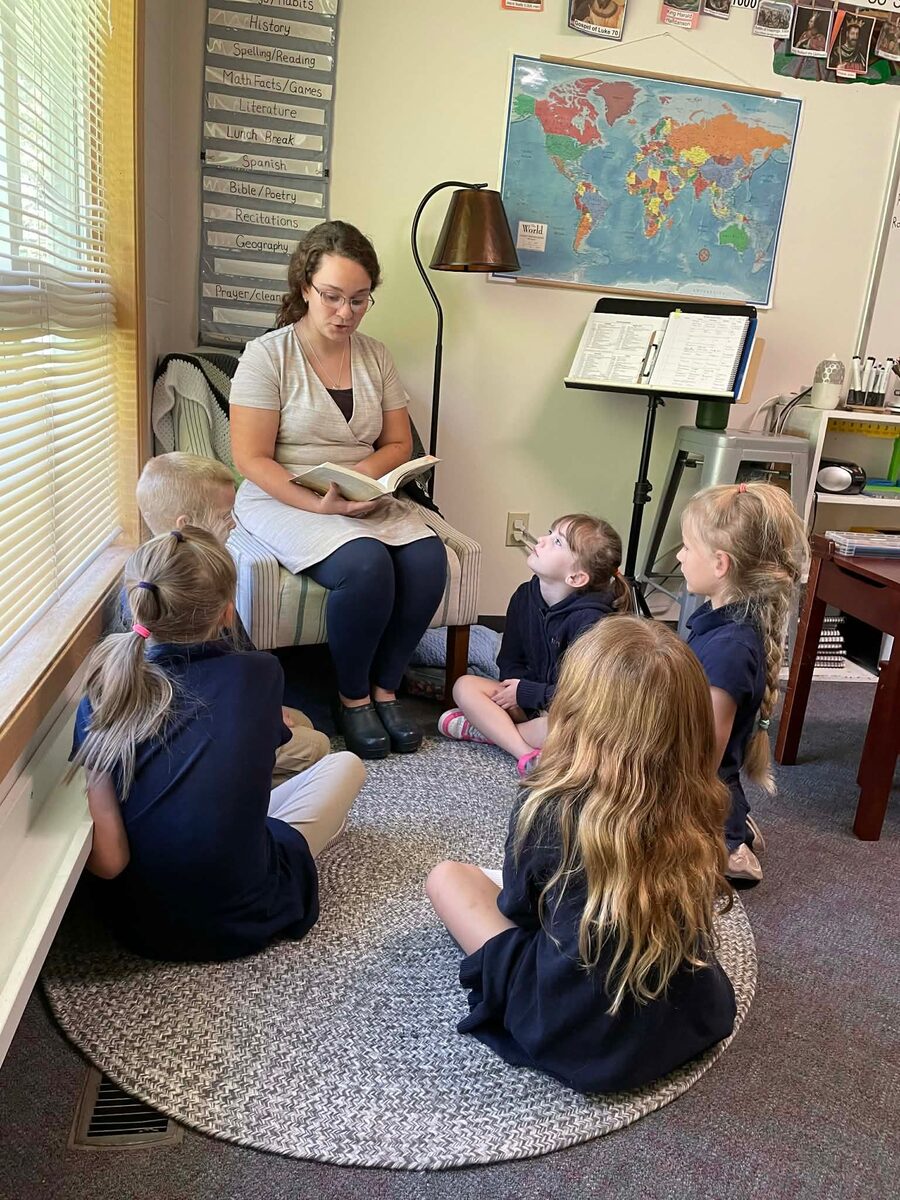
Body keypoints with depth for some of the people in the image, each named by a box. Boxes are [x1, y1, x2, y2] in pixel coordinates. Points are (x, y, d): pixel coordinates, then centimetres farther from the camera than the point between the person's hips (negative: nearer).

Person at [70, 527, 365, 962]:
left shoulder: (103, 699, -13)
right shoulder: (260, 674, -15)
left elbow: (107, 860, -16)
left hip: (139, 924, 4)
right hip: (242, 922, -3)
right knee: (345, 764, 15)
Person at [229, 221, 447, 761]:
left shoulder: (375, 356, 10)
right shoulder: (268, 355, -6)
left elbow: (398, 444, 11)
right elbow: (252, 460, -11)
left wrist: (358, 476, -11)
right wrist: (320, 504, -23)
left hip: (366, 497, 5)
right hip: (284, 500, -5)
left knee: (427, 557, -24)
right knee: (366, 564, -33)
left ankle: (385, 687, -5)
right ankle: (352, 697, -8)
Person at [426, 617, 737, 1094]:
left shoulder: (548, 810, -27)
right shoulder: (701, 807, -16)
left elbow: (517, 908, -6)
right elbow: (702, 905, 5)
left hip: (579, 1036, -5)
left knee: (447, 876, 7)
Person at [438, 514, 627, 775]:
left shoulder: (590, 619, -24)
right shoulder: (525, 596, -4)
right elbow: (509, 661, 6)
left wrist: (525, 693, -18)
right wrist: (514, 689, -15)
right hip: (528, 701, 6)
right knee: (465, 685, -12)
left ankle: (490, 728, -17)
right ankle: (528, 754, -25)